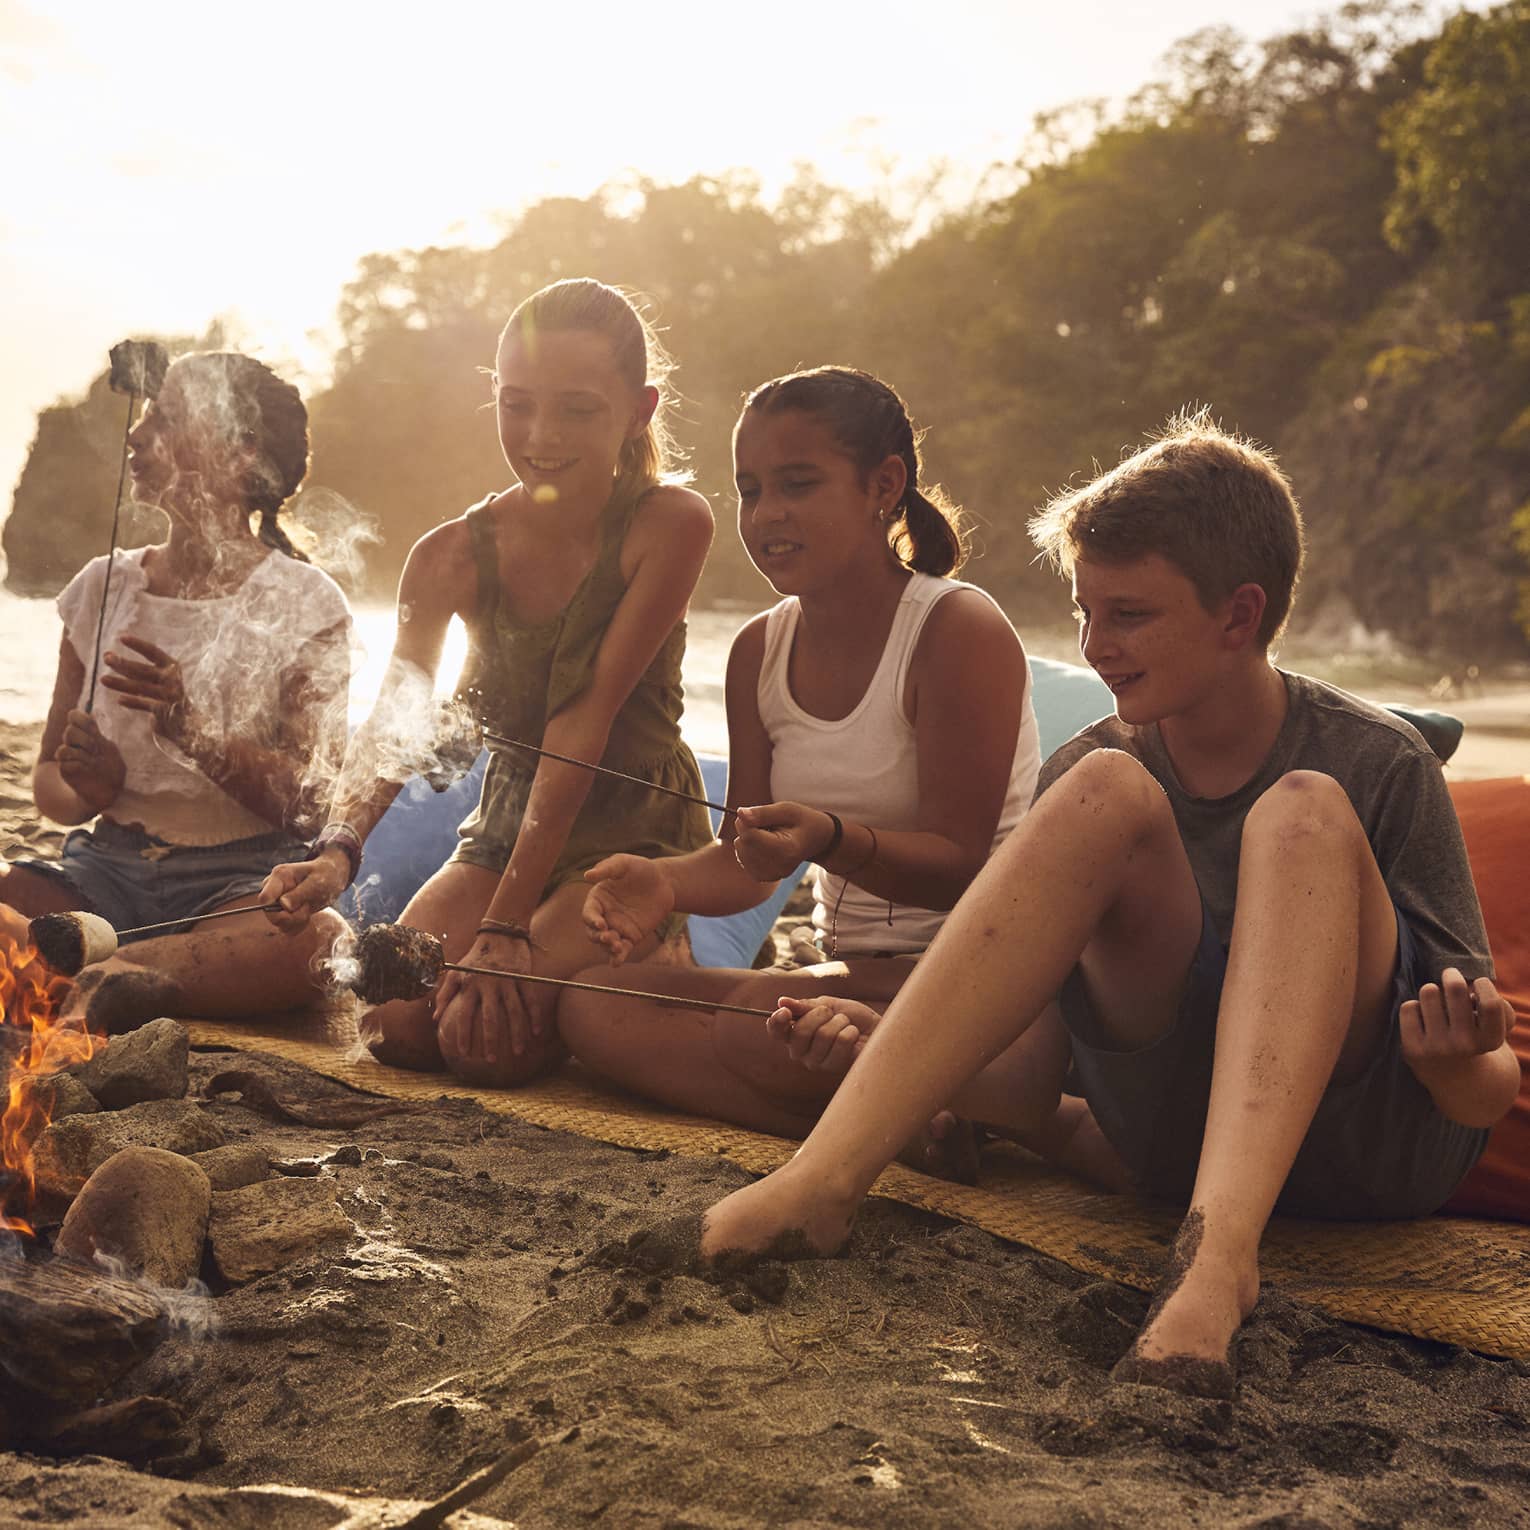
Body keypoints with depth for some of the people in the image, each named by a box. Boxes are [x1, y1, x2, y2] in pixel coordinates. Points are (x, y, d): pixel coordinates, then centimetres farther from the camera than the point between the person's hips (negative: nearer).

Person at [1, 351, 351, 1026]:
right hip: (104, 866, 3)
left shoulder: (303, 603, 1)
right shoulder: (104, 586, 12)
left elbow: (314, 799, -8)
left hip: (239, 881, -3)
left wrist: (192, 730, -23)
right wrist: (93, 785, -10)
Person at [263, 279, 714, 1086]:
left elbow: (586, 717, -23)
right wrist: (337, 851, -39)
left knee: (486, 1040, -24)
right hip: (506, 828, 4)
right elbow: (393, 719, -16)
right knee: (398, 1026, -16)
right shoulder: (454, 556, -6)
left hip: (636, 833, -4)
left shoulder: (668, 526, -16)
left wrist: (507, 923, -26)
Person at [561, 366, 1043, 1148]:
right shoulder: (760, 651, 8)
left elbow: (961, 868, -16)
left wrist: (830, 841, -34)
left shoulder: (960, 631, -12)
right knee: (591, 1005, -12)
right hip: (847, 969, 8)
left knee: (768, 1020, -36)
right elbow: (747, 863, 11)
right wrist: (666, 882, -12)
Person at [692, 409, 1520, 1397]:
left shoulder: (1381, 765, -4)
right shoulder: (1089, 769, 4)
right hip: (1170, 1133, 2)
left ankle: (1217, 1249, -46)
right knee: (1106, 793, -21)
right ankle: (824, 1178, -30)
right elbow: (1021, 1082, 5)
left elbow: (1490, 1092, -3)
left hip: (1375, 1147, -2)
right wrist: (878, 1044, -14)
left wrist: (1458, 1065, -27)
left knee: (1303, 815, -26)